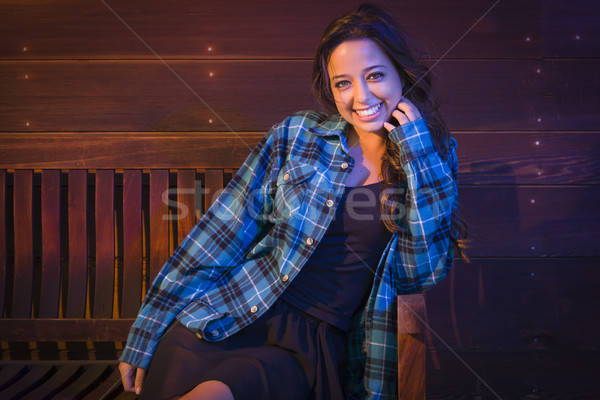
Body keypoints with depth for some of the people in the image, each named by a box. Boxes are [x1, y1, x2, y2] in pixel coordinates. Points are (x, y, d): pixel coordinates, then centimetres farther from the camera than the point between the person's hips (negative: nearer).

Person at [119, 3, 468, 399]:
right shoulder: (297, 133, 4)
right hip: (226, 320, 2)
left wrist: (418, 153, -9)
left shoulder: (435, 156, 6)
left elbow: (423, 272, -4)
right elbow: (224, 231, 3)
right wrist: (147, 335, 1)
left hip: (312, 351, -2)